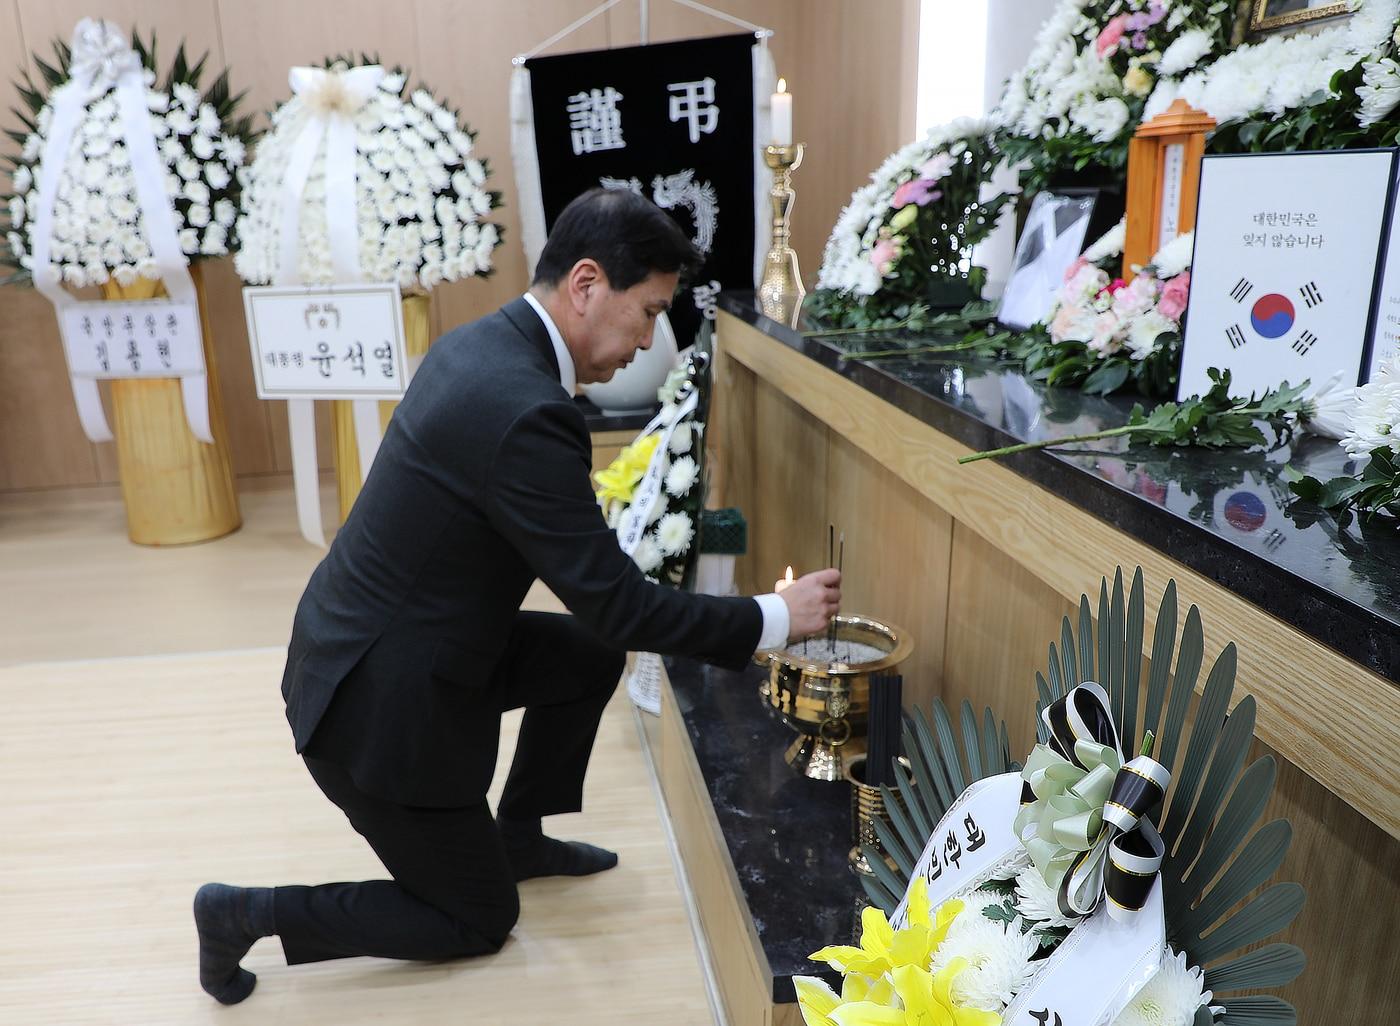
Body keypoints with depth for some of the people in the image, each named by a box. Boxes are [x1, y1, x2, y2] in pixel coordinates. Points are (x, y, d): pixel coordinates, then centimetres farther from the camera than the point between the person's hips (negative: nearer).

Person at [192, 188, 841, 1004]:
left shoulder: (481, 344, -1)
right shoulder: (526, 412, -30)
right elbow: (614, 604, -25)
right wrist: (773, 619, -16)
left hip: (381, 644, 9)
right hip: (380, 699, -9)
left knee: (590, 660, 17)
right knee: (480, 921, 12)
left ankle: (519, 838, 33)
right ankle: (247, 912, 14)